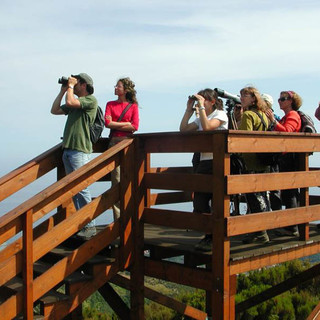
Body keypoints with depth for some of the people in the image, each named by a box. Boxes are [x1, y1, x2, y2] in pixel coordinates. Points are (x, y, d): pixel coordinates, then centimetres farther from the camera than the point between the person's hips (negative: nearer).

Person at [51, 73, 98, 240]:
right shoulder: (75, 102, 22)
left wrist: (70, 86, -2)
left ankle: (90, 226, -6)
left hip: (80, 150, -9)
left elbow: (70, 102, -18)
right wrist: (62, 91, 18)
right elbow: (55, 110, 22)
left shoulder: (91, 100, -4)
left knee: (81, 189, -10)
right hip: (68, 149, 9)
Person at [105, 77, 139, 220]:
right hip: (115, 142, 1)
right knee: (116, 179, -3)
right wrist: (126, 124, -2)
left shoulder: (133, 106, 8)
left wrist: (116, 125, -4)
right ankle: (118, 217, 0)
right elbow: (108, 123, -1)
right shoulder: (110, 104, 13)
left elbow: (135, 127, -4)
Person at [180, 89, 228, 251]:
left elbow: (207, 126, -20)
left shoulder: (220, 114, -2)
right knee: (199, 200, 3)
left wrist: (201, 107, -13)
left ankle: (213, 239, 5)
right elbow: (183, 129, 10)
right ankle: (209, 236, 13)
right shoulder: (200, 118, 21)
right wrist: (189, 109, 10)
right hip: (203, 161, 8)